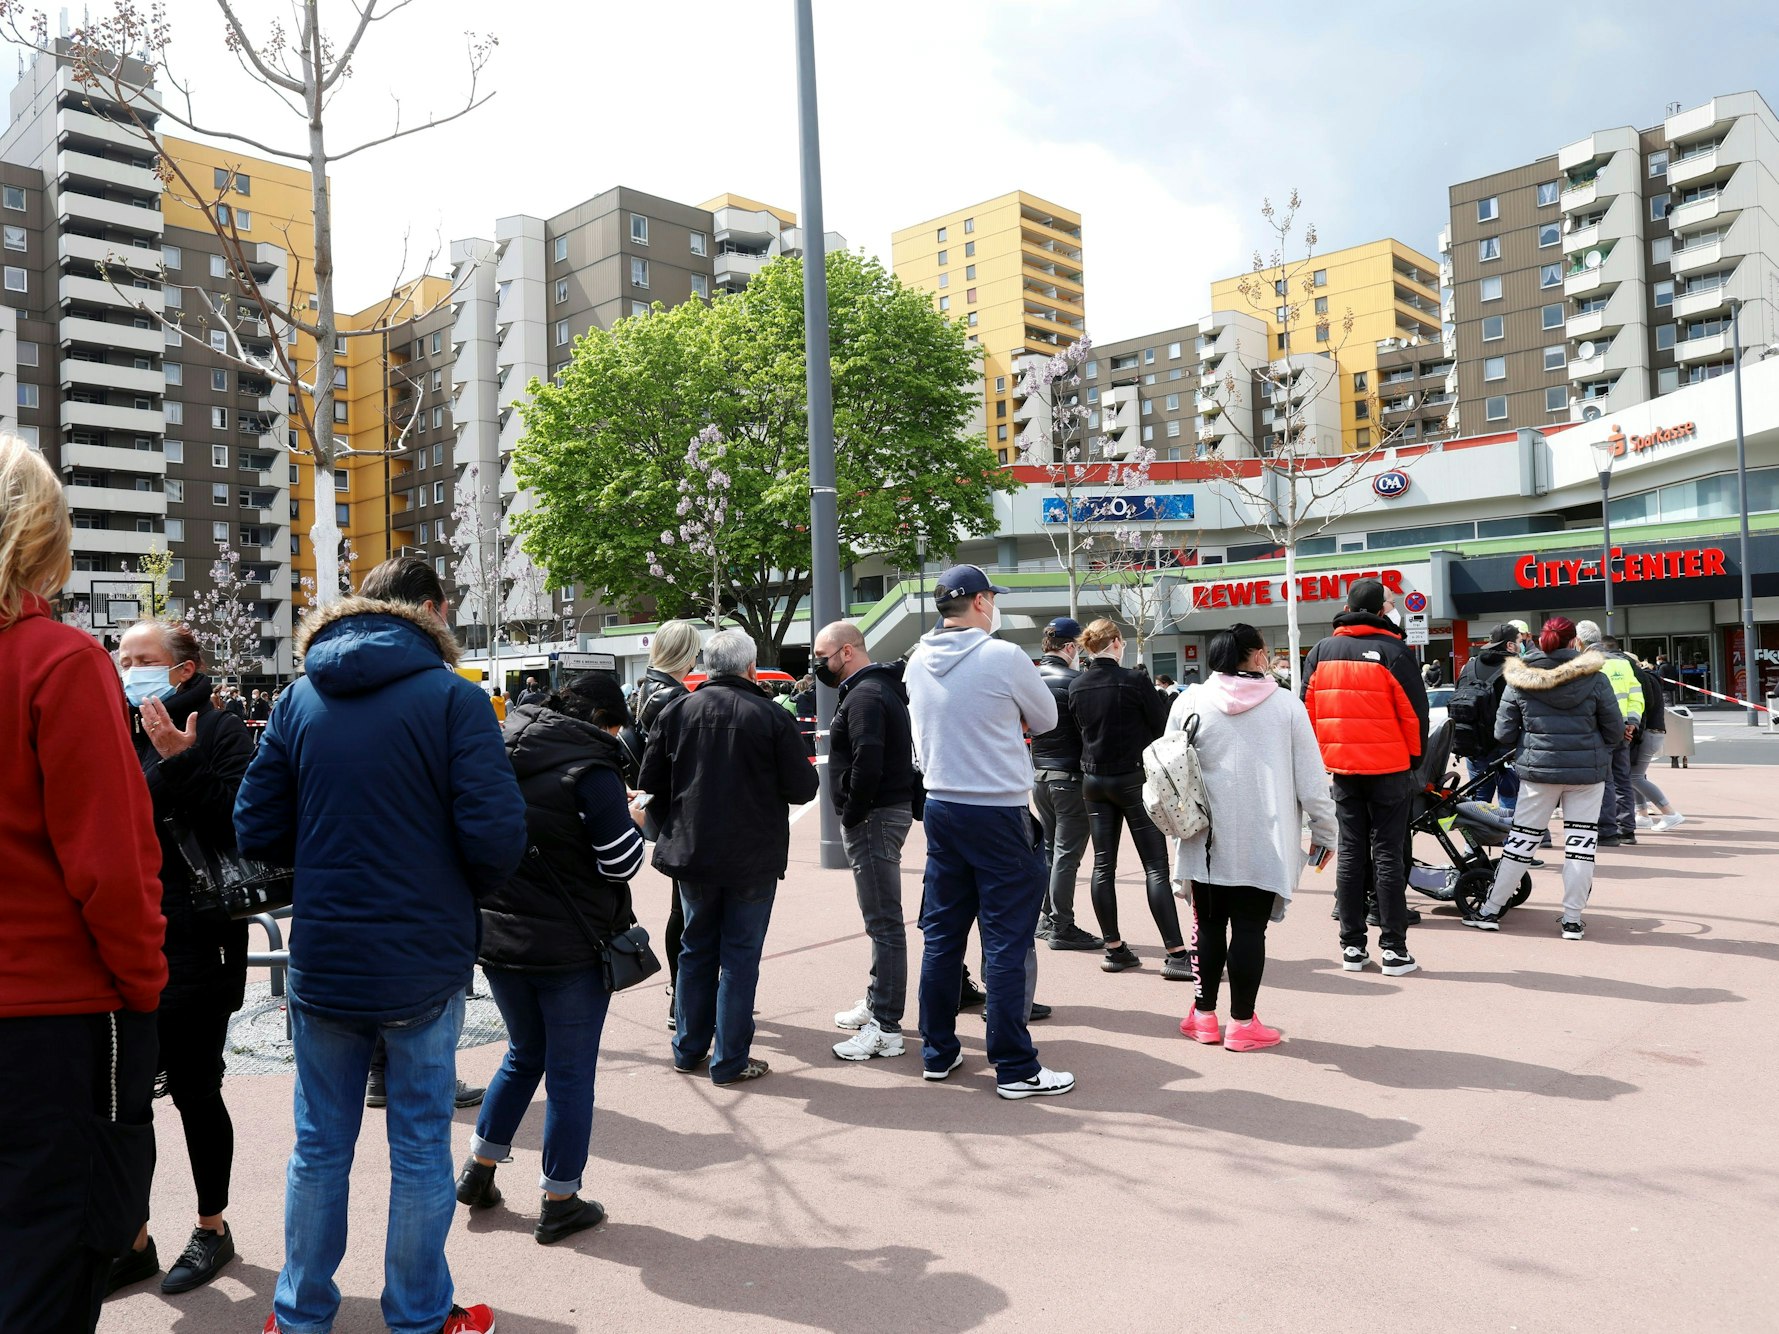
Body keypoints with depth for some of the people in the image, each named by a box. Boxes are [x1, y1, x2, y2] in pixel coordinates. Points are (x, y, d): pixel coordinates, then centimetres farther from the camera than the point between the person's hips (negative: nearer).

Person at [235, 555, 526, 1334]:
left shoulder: (300, 698, 2)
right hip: (424, 962, -4)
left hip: (322, 961, 4)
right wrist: (467, 892, 2)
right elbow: (495, 833, -18)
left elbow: (257, 831, 2)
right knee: (420, 1147, 12)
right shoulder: (451, 697, -12)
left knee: (319, 1146, 18)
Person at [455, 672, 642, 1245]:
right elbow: (621, 862, -17)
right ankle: (559, 1204, 17)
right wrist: (632, 821, 4)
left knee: (524, 1054, 25)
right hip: (570, 947, -6)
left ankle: (477, 1171, 31)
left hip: (498, 937, 6)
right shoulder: (590, 766, -16)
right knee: (571, 1072, 7)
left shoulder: (503, 752, 4)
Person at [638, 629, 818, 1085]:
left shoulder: (675, 712, -2)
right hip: (753, 858, -4)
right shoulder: (772, 717, -12)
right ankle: (730, 1060, 12)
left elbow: (649, 782, 1)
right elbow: (802, 789, -9)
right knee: (740, 956, 6)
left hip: (692, 853, 4)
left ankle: (688, 1049, 27)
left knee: (696, 949, 18)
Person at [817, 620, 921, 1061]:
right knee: (882, 919, 19)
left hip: (874, 818, -11)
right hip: (894, 807, 11)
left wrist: (852, 814, -17)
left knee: (884, 922, -7)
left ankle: (886, 1029, -2)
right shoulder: (881, 686, 17)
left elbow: (868, 763, -26)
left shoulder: (864, 695, -17)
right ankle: (877, 1003, 33)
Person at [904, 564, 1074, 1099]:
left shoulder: (918, 662, 3)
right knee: (1007, 940, 0)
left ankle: (937, 1053, 23)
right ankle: (1015, 1069, 6)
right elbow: (1046, 719, 0)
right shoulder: (1004, 657, -14)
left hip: (940, 808, 6)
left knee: (942, 934, 14)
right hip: (998, 811, -6)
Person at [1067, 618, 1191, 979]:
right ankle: (1176, 954, -6)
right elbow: (1162, 725, -6)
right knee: (1156, 867, -4)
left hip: (1093, 780, 5)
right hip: (1133, 778, -5)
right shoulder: (1133, 681, -14)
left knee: (1103, 865, 9)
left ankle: (1114, 949, 14)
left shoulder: (1076, 686, 1)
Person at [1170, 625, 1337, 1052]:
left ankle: (1204, 1015, 20)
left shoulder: (1190, 702, -1)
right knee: (1249, 927, 3)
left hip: (1206, 840, 2)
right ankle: (1242, 1023, 9)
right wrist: (1323, 831, 11)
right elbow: (1311, 777, 0)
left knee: (1210, 923, 13)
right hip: (1264, 843, -2)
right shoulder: (1285, 704, -3)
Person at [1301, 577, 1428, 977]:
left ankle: (1352, 945, 12)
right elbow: (1414, 711, -8)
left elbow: (1308, 710, 7)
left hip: (1342, 766, 4)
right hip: (1389, 767, -4)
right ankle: (1393, 948, 4)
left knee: (1350, 852, 9)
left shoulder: (1320, 652, 5)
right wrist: (1415, 757, 5)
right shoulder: (1392, 650, -9)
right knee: (1388, 854, 1)